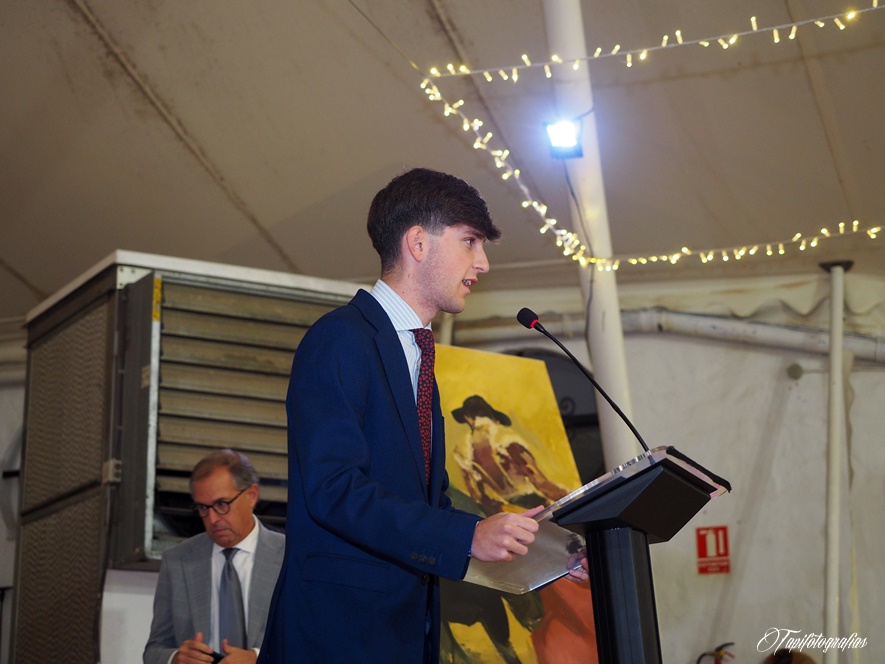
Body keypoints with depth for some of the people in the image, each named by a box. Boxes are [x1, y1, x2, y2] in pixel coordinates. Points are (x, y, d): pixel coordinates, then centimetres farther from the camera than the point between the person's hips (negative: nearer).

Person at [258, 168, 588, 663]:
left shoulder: (418, 358, 19)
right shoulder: (341, 339, -10)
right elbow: (332, 488, -21)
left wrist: (522, 542, 5)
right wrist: (467, 537, -25)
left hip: (408, 624, 9)